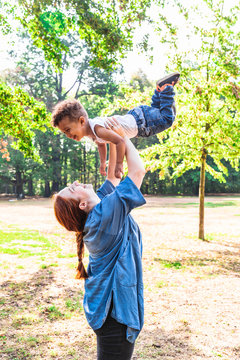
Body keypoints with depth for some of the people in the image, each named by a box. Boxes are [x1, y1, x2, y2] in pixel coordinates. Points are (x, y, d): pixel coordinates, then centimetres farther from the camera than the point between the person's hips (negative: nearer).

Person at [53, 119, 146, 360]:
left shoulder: (96, 212, 2)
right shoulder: (106, 212, -23)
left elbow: (113, 174, 13)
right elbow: (138, 170, -22)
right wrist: (122, 136, -10)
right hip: (114, 309, -9)